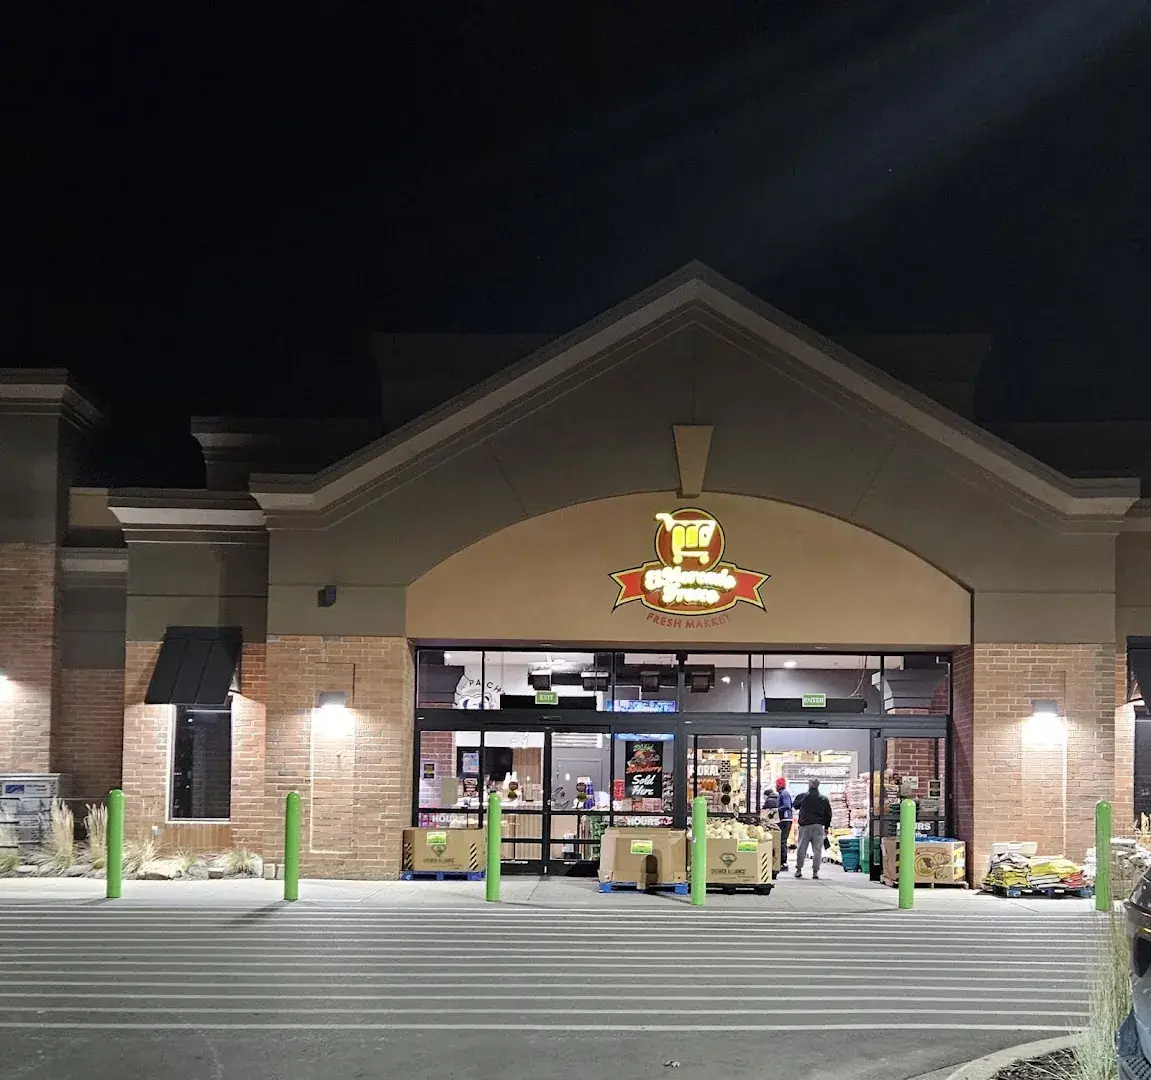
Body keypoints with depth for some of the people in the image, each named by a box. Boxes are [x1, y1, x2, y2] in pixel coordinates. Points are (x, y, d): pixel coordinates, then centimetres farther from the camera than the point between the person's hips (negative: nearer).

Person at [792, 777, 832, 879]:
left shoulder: (803, 796, -3)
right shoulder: (824, 799, 4)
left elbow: (794, 805, 14)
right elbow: (828, 814, 8)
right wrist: (826, 828, 16)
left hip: (805, 825, -1)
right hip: (818, 826, 1)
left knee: (801, 848, 8)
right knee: (817, 850, 3)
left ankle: (798, 870, 11)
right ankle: (815, 871, -1)